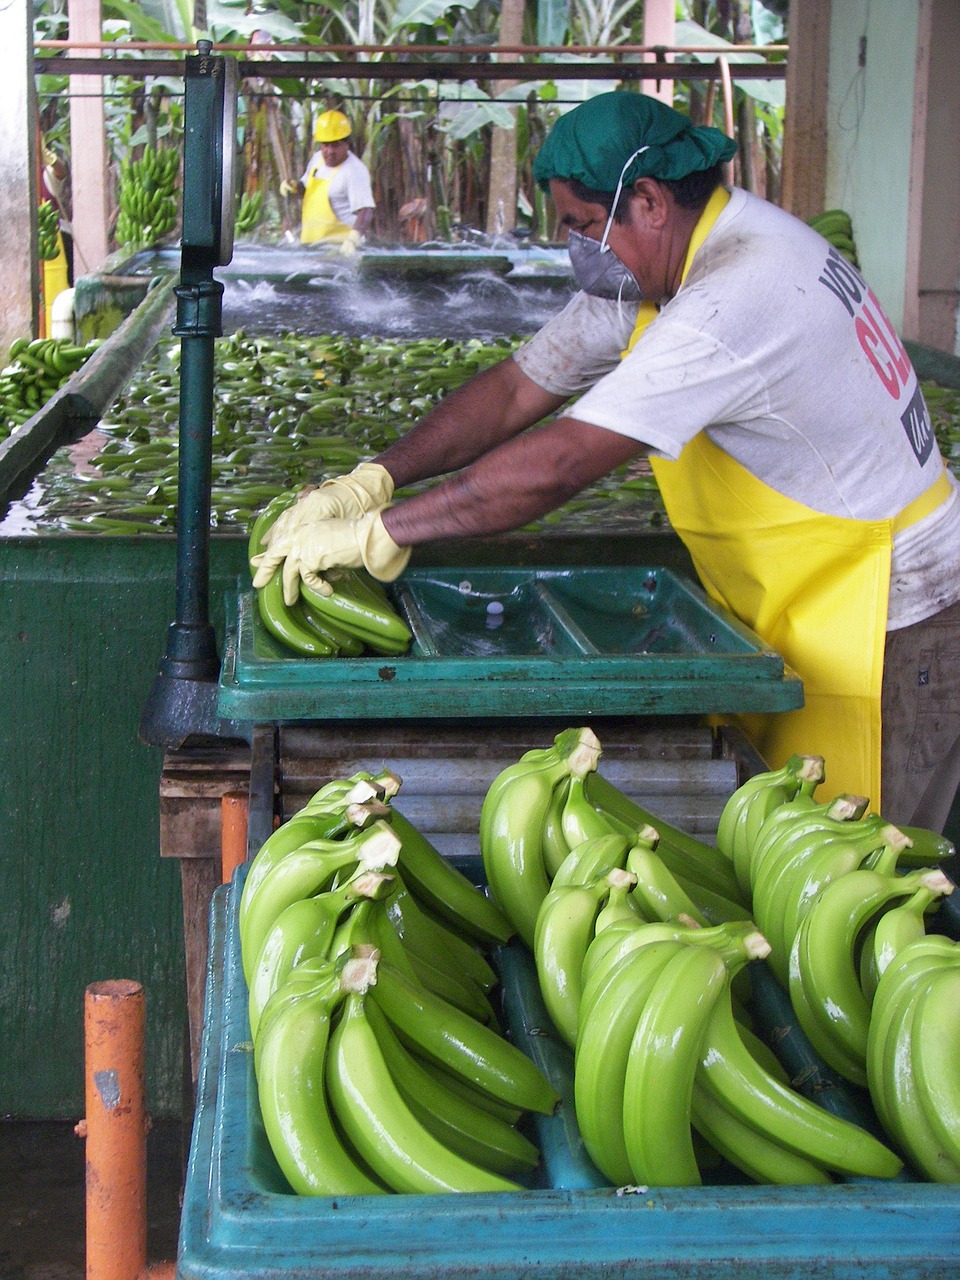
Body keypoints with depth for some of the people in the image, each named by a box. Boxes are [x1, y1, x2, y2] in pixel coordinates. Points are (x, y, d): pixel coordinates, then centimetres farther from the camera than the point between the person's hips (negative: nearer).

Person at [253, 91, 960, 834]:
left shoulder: (738, 300, -28)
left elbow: (554, 466, -30)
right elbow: (515, 391, 4)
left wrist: (374, 533, -23)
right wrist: (372, 480, -9)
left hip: (881, 628, -9)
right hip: (803, 619, 9)